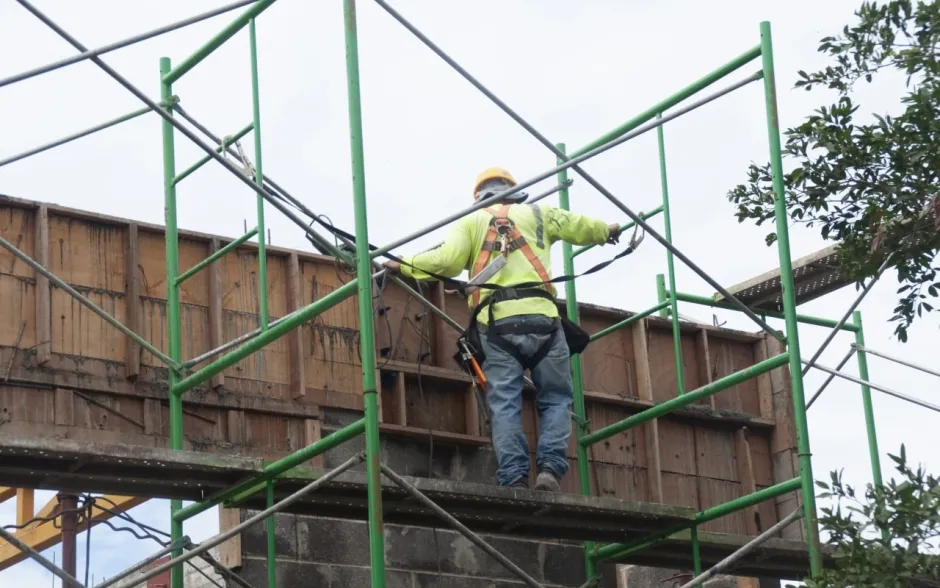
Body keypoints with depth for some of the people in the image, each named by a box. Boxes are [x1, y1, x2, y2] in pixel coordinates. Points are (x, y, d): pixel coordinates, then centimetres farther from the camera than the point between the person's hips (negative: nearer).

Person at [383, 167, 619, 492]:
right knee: (556, 398, 8)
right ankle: (550, 469, -10)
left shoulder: (471, 221, 16)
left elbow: (447, 260, 0)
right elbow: (579, 226, 32)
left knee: (504, 405, -1)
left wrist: (404, 265, 12)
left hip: (496, 322, 0)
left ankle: (514, 479, -13)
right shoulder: (537, 213, 20)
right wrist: (607, 231, 53)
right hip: (540, 316, 0)